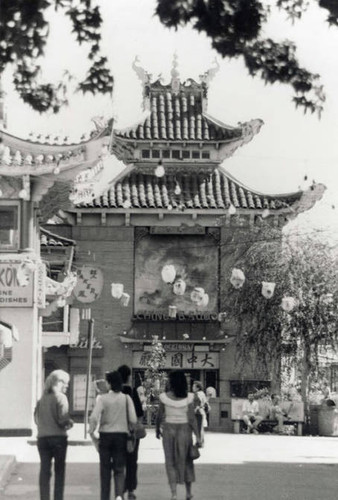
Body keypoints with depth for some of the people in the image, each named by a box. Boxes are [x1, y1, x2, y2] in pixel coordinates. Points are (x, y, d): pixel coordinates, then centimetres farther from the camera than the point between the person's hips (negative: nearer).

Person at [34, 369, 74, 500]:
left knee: (44, 471, 5)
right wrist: (70, 422, 5)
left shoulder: (42, 398, 9)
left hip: (42, 438, 4)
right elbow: (62, 420, -15)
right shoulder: (61, 397, -8)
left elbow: (36, 418, 10)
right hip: (58, 437, -4)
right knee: (60, 471, 7)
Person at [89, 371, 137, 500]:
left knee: (105, 469, 12)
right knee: (119, 469, 5)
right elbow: (133, 419, -8)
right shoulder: (126, 398, -4)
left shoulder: (102, 398, -9)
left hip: (105, 436, -1)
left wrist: (92, 433, -3)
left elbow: (94, 417, -17)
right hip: (121, 435, 1)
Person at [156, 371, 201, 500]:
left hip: (168, 430, 0)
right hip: (185, 430, 0)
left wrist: (157, 429, 16)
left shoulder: (164, 397, -9)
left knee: (170, 462, 7)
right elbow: (192, 419, -10)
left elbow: (159, 416, -2)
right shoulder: (188, 397, -9)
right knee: (186, 460, 16)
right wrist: (197, 436, -5)